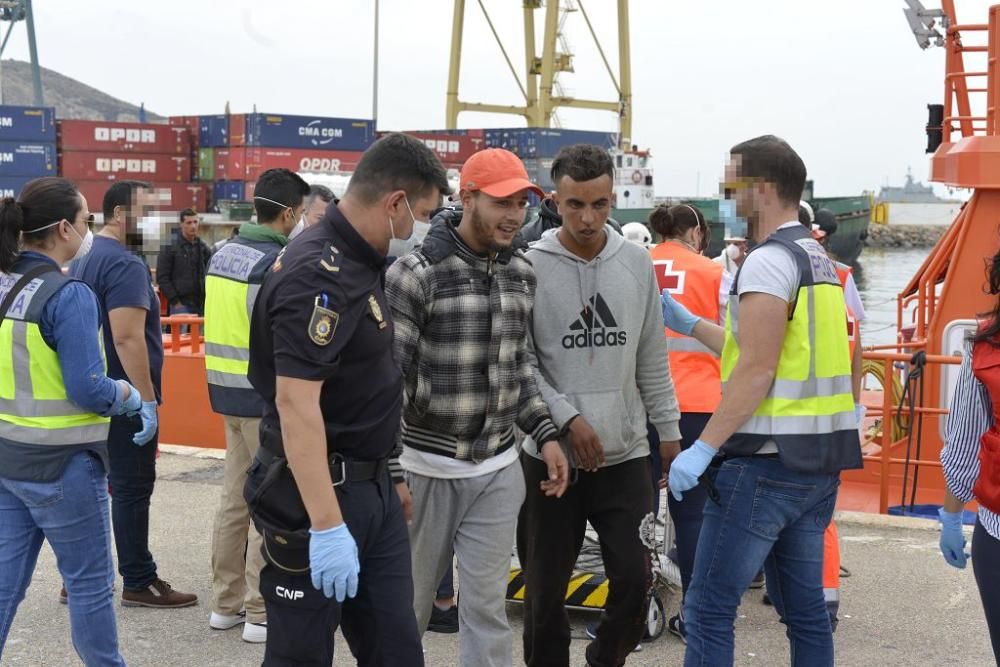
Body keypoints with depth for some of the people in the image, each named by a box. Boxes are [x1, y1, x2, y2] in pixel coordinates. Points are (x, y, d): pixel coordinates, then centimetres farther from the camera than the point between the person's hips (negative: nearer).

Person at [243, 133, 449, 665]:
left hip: (372, 490, 9)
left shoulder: (357, 262, 11)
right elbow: (296, 405, -26)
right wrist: (327, 526, -29)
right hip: (318, 495, -9)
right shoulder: (318, 276, -20)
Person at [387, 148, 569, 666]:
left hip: (498, 470, 4)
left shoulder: (522, 275, 6)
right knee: (408, 604, 11)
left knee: (487, 610, 7)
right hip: (427, 467, -4)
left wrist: (545, 435, 7)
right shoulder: (414, 274, -13)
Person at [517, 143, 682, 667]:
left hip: (625, 453, 2)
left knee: (635, 579, 2)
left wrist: (668, 428, 11)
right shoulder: (530, 265, -7)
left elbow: (652, 358, 10)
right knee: (545, 586, 8)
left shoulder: (637, 263, 3)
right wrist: (568, 418, -14)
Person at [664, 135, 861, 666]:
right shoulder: (819, 262, 15)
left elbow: (757, 371, -20)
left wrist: (703, 449, -19)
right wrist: (689, 325, 25)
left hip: (768, 462, -10)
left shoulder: (769, 262, -13)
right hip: (821, 460, 10)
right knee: (803, 607, 14)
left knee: (708, 610, -4)